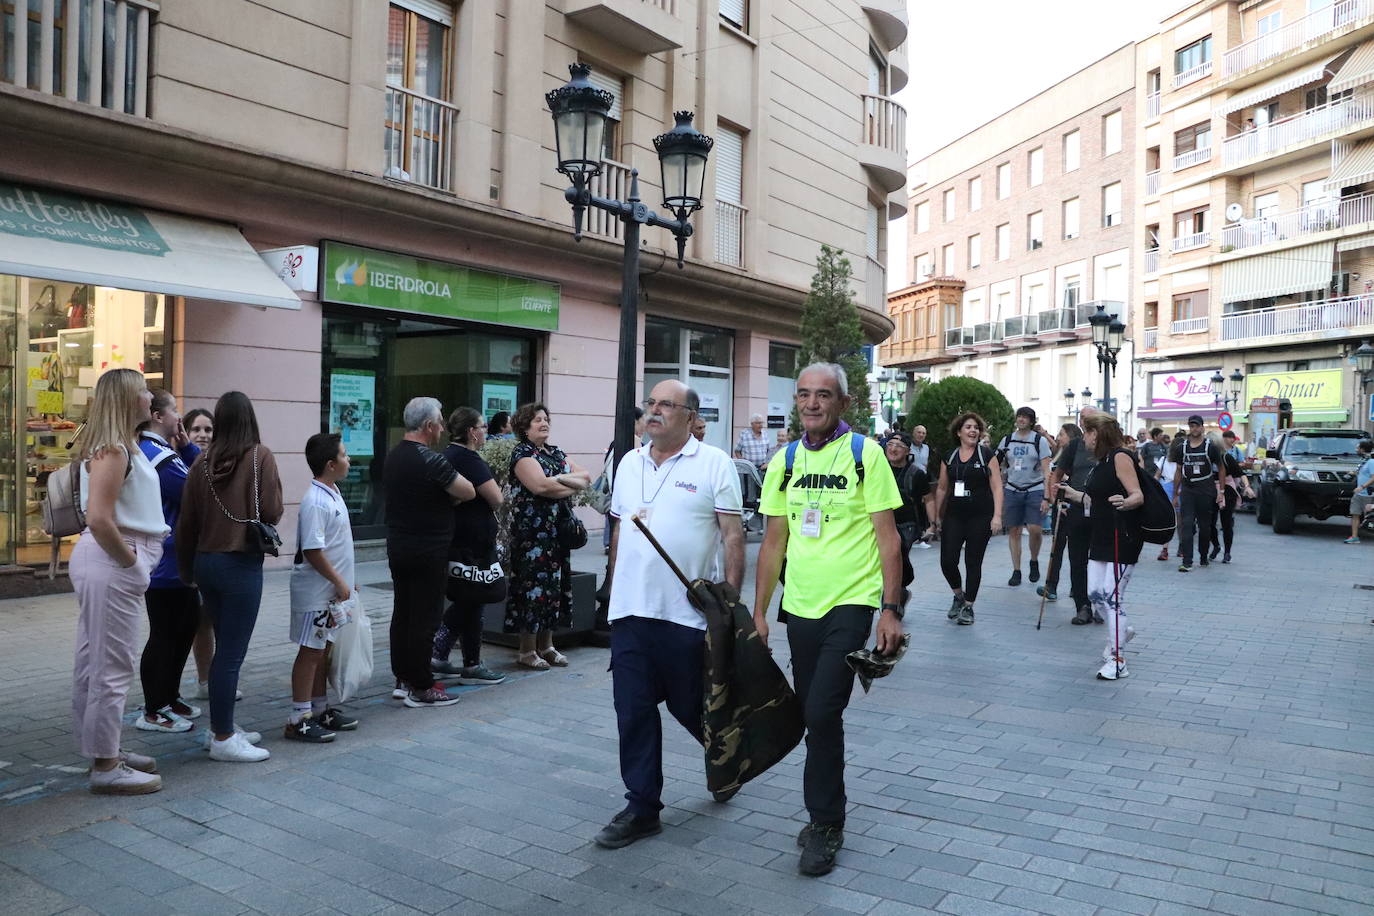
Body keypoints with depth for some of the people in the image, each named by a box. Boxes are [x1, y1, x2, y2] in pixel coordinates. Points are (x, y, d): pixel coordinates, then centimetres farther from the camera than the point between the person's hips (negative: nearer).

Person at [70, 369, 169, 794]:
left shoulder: (122, 446, 13)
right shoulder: (113, 450, -17)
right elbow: (99, 519, -25)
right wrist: (131, 560, -15)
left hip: (111, 561, 10)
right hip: (111, 563, -10)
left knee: (95, 661, 18)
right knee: (111, 667, -2)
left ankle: (104, 749, 31)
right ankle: (106, 767, 8)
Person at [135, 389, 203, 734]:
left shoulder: (148, 451, 13)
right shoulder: (161, 457, -21)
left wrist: (186, 447, 1)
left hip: (170, 560, 11)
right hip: (166, 562, -11)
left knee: (187, 623, 19)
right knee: (165, 634, 0)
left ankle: (169, 696, 31)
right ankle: (154, 712, 11)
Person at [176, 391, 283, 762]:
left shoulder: (203, 461, 3)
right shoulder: (260, 456, -9)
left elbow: (186, 521, 6)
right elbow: (272, 512, -13)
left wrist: (186, 570, 18)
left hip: (205, 561, 6)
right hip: (241, 562, -6)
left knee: (224, 648, 17)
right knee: (231, 653, 1)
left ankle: (224, 726, 28)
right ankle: (223, 738, 7)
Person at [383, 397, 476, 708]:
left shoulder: (393, 457, 9)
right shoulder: (429, 460, -19)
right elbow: (468, 492, -14)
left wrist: (442, 497, 6)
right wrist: (449, 494, 6)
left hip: (398, 547, 9)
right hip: (428, 551, -9)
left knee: (402, 614, 14)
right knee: (425, 618, -2)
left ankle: (402, 680, 22)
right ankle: (421, 688, 4)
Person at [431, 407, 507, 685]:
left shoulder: (447, 455, 12)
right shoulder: (469, 459, -18)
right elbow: (496, 498, -20)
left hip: (454, 541, 9)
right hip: (473, 544, -9)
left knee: (464, 601, 19)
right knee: (472, 603, 2)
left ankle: (437, 654, 18)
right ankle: (472, 667, 12)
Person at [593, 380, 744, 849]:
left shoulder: (714, 464, -5)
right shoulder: (629, 463, 12)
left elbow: (733, 537, -7)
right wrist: (614, 593, 16)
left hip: (687, 614, -4)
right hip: (630, 613, 5)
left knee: (693, 707, 10)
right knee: (633, 713, 7)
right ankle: (641, 808, 20)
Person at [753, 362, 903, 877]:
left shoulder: (865, 454, -6)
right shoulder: (784, 462, 7)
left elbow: (888, 538, -6)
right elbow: (774, 543, 10)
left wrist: (891, 609, -11)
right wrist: (758, 612, 8)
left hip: (850, 604, -5)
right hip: (800, 606, 5)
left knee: (822, 712, -11)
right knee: (813, 715, 13)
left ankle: (824, 824, 9)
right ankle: (826, 816, 32)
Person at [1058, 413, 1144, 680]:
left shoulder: (1120, 456, -14)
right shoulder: (1102, 461, 13)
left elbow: (1138, 495, -21)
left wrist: (1124, 503, -41)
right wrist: (1071, 493, 28)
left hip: (1123, 538, -9)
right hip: (1102, 537, 9)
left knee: (1112, 597, -7)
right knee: (1095, 594, 12)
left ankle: (1117, 662, 0)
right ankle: (1121, 631, 37)